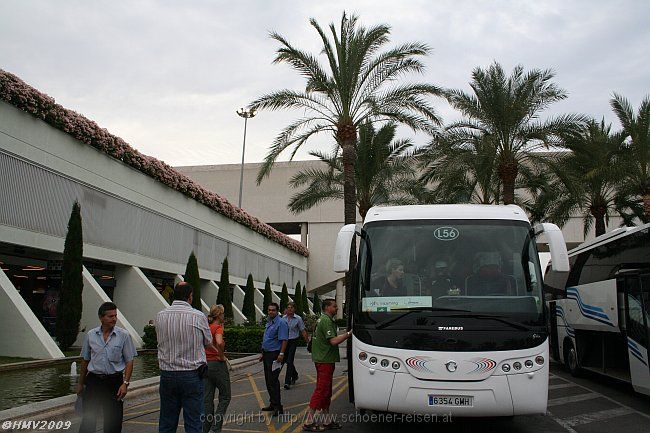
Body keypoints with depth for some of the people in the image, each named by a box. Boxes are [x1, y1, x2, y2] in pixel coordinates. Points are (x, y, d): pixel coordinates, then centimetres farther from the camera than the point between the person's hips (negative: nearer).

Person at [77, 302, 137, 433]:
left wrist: (125, 383, -11)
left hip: (114, 381, -1)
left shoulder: (123, 335, -3)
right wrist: (80, 383, 17)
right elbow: (85, 360, 13)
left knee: (113, 421, 5)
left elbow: (129, 362, -2)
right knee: (88, 419, 4)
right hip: (93, 380, 2)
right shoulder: (90, 335, 4)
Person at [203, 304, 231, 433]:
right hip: (217, 365, -7)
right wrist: (221, 356, -17)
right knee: (225, 397, 7)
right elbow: (219, 343, -32)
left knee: (207, 399, 12)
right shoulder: (218, 327, -14)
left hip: (206, 364, 7)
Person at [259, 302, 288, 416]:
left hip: (275, 355, -9)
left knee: (273, 380, -10)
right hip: (267, 354, 9)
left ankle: (277, 406, -5)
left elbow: (284, 340, -19)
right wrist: (263, 353, 23)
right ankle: (273, 404, 23)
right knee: (268, 380, 13)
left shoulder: (281, 323, -13)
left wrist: (281, 354, -26)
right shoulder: (269, 322, 16)